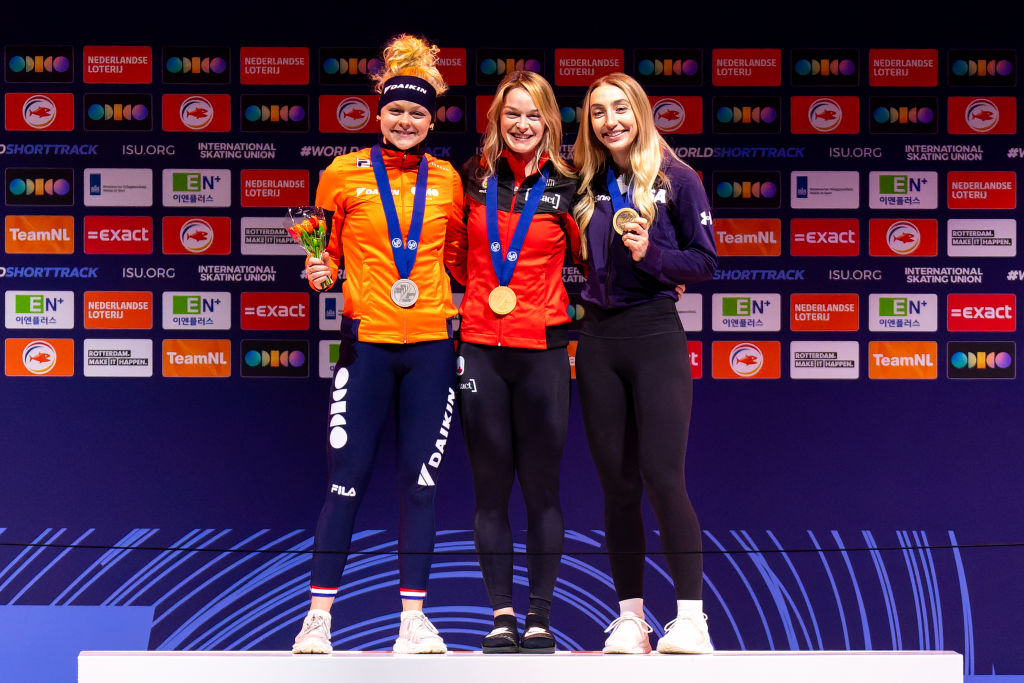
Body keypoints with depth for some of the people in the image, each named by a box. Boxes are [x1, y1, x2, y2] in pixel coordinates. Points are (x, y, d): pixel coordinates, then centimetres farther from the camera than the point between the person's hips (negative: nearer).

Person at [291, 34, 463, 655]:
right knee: (347, 479, -4)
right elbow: (326, 250, 10)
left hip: (431, 342, 2)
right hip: (367, 340, -2)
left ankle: (414, 616, 8)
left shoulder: (447, 179, 9)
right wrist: (320, 273, -11)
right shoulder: (345, 174, 3)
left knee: (421, 481, 3)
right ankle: (319, 616, 2)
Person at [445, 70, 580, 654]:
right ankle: (501, 615, 9)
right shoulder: (475, 179, 7)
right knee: (491, 489, 3)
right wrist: (483, 288, 13)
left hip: (542, 348, -2)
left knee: (542, 489, 1)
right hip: (480, 347, 2)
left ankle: (541, 617, 8)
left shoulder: (566, 187, 2)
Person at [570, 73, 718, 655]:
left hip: (655, 334, -4)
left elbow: (706, 261, -1)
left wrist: (651, 256, -14)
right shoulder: (587, 185, 12)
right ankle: (630, 618, 9)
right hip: (598, 339, 5)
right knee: (617, 485, 4)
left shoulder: (676, 179, 0)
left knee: (662, 476, -13)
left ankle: (691, 619, -12)